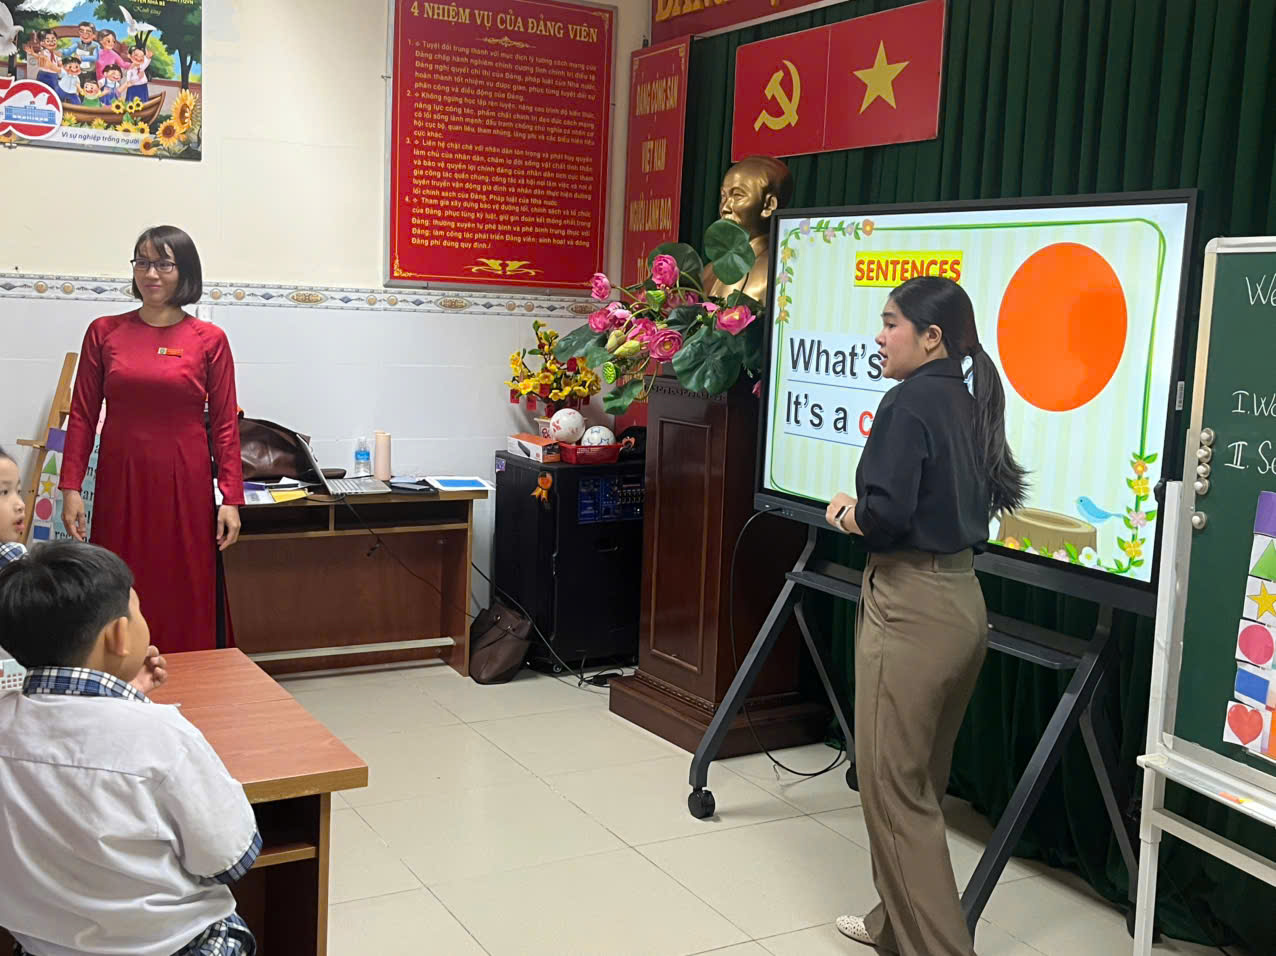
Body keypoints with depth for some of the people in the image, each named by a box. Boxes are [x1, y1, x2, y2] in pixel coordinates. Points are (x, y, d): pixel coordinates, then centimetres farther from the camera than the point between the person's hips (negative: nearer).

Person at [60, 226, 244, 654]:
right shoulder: (104, 332, 5)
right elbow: (82, 416, 6)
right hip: (121, 482, 1)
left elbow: (225, 424, 0)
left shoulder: (209, 340, 1)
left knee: (186, 600, 3)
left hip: (185, 485, -1)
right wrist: (71, 487, -1)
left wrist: (231, 498, -5)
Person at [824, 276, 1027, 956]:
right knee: (921, 783, 19)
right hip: (961, 599, 9)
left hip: (912, 607, -9)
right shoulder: (966, 403, 12)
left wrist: (845, 514, -2)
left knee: (893, 789, 0)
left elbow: (884, 516, -23)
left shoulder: (909, 402, -14)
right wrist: (867, 507, 8)